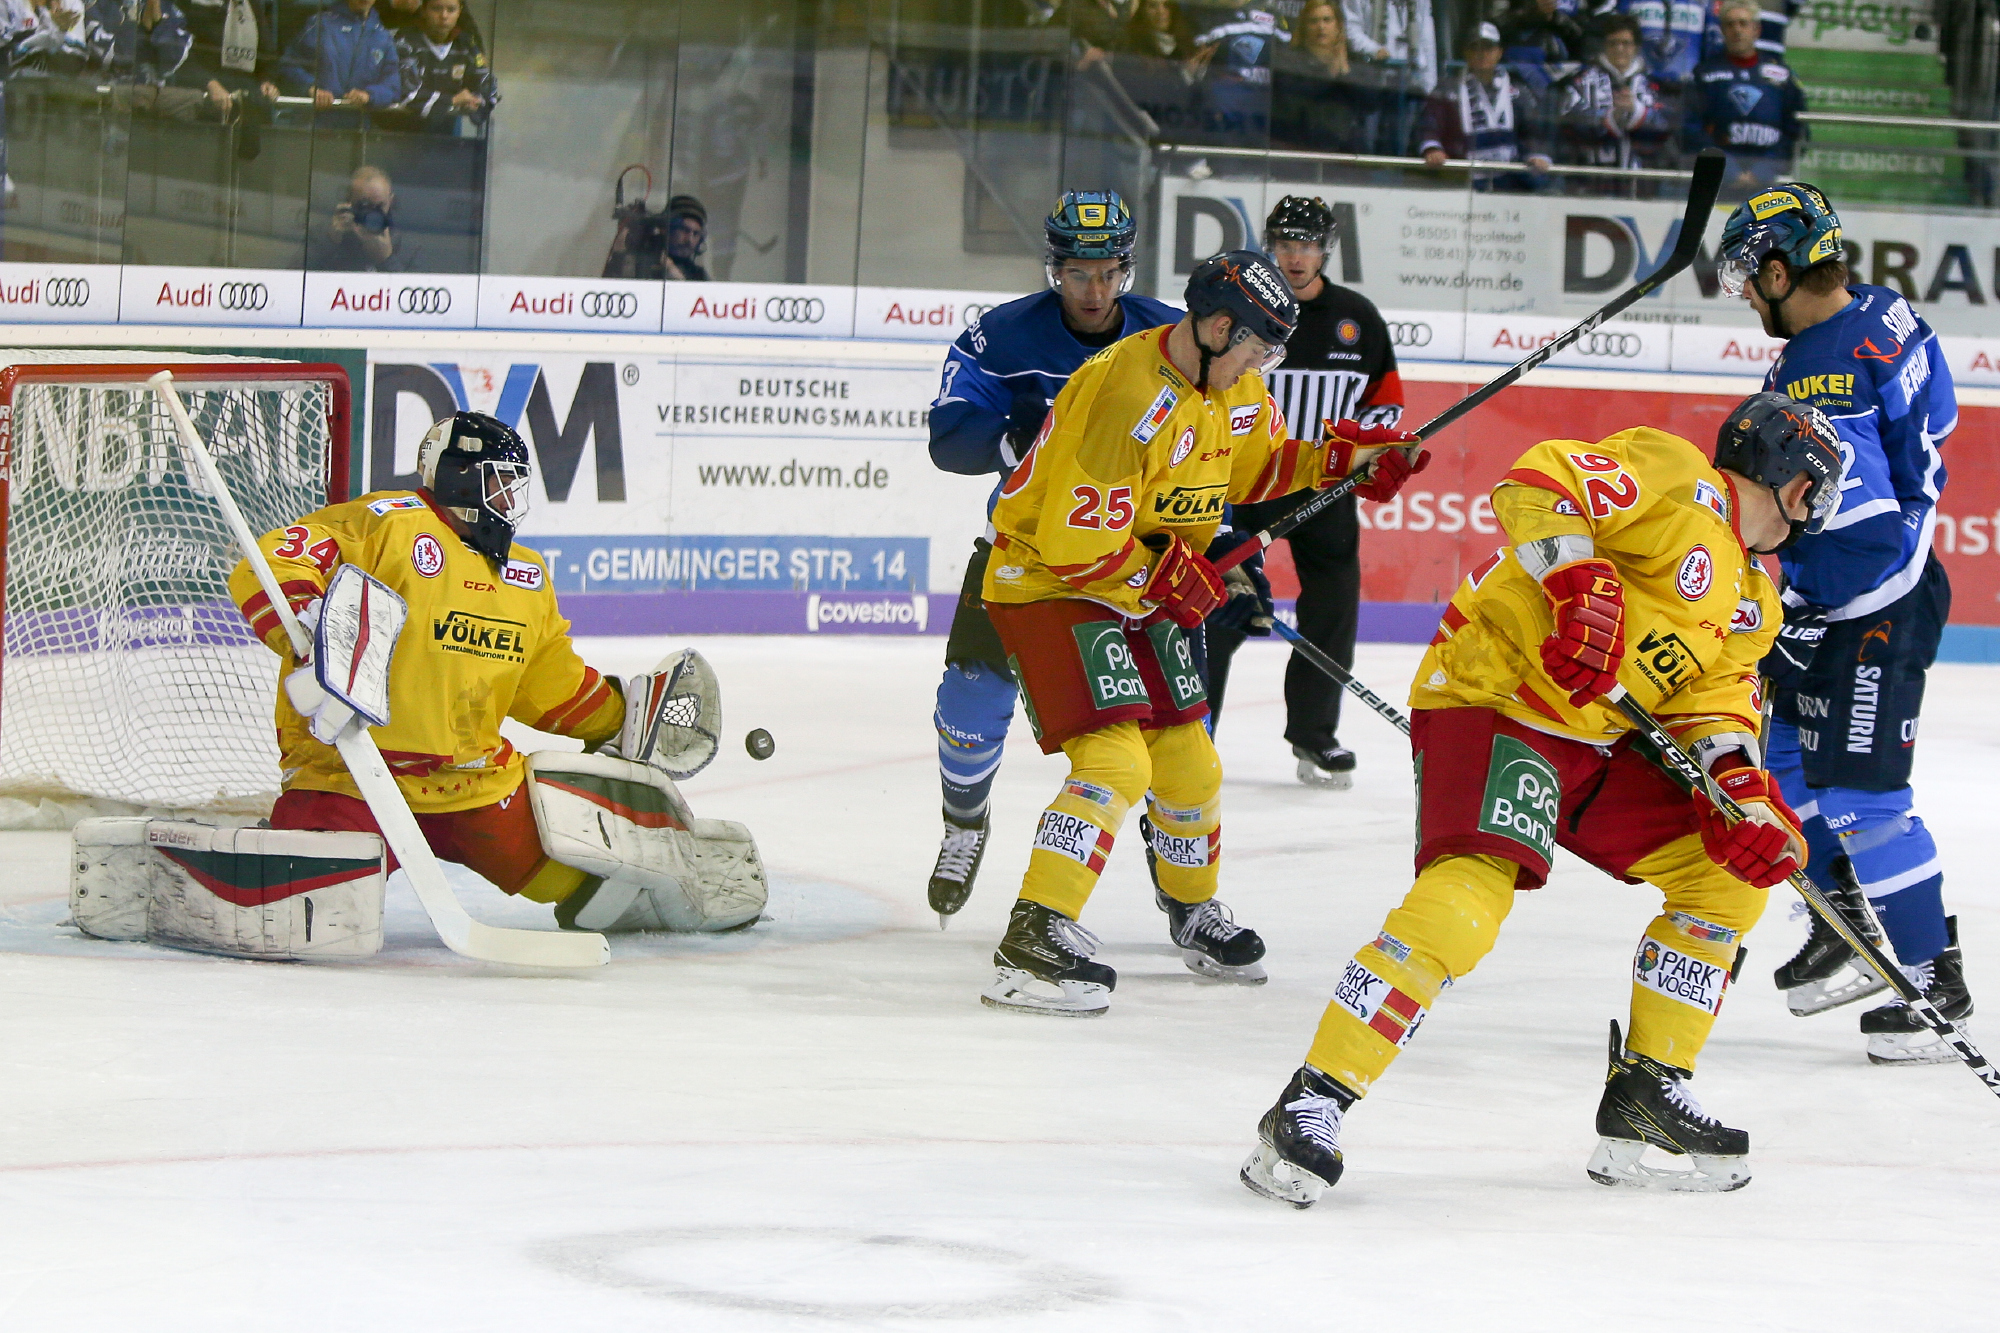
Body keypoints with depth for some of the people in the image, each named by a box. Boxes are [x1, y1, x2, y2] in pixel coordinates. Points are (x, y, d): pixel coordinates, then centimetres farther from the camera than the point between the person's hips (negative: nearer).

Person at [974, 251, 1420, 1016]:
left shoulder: (1233, 387, 2)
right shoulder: (1131, 402, -29)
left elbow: (1258, 468, 20)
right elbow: (1076, 544, -30)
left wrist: (1340, 460, 4)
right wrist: (1167, 583, -17)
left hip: (1141, 589, 9)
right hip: (1049, 584, -9)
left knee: (1188, 764, 16)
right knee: (1117, 760, -24)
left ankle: (1193, 912, 40)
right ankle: (1034, 940, -26)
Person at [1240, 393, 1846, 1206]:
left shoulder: (1751, 603, 20)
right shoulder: (1680, 484, -9)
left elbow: (1715, 704, 14)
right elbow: (1536, 483, -20)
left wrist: (1742, 788, -6)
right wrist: (1578, 580, -35)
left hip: (1601, 741, 10)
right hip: (1492, 702, -10)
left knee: (1731, 872, 8)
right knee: (1471, 895, -28)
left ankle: (1647, 1087, 15)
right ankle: (1312, 1103, -26)